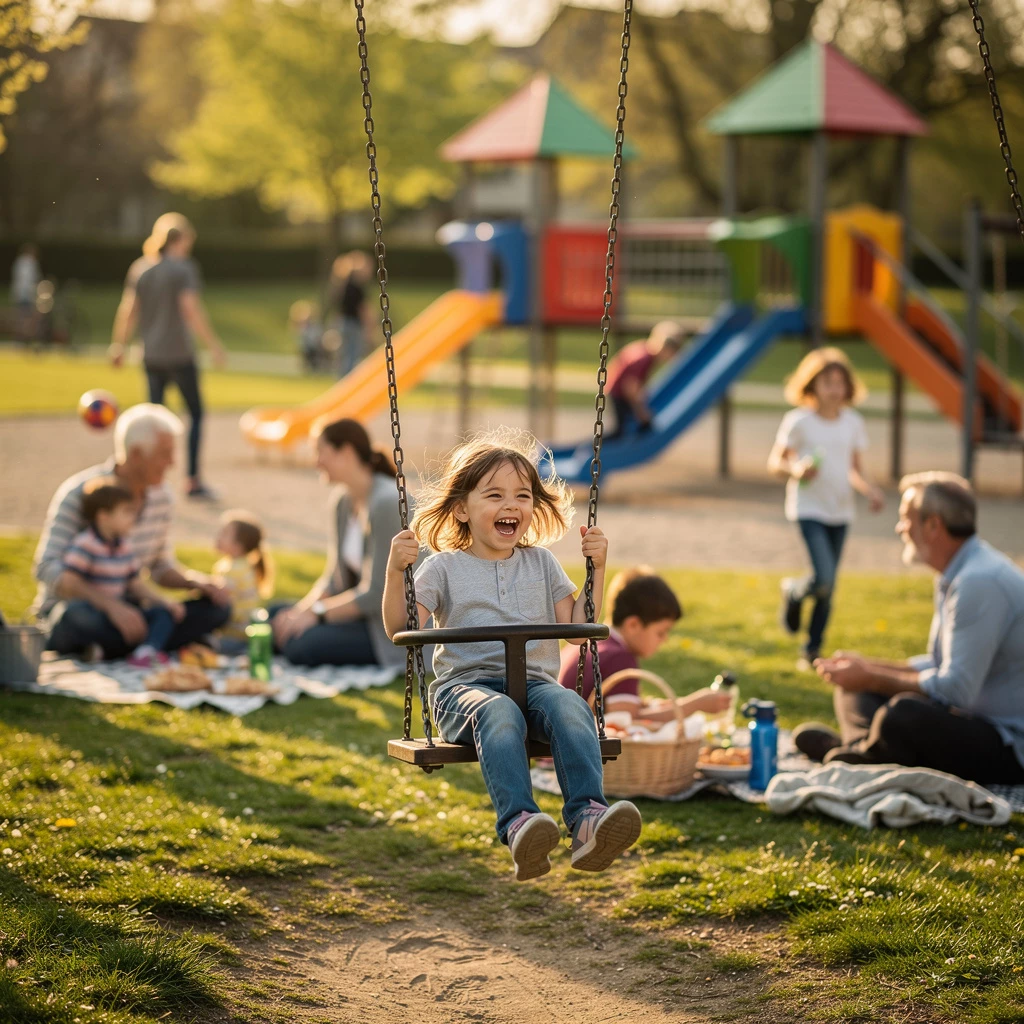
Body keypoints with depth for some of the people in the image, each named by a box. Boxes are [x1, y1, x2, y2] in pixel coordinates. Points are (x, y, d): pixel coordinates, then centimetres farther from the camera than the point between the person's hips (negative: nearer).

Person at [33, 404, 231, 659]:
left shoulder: (161, 497, 4)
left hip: (126, 611, 7)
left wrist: (195, 580, -8)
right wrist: (112, 605, -38)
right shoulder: (79, 493, -15)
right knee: (78, 615, -42)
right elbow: (46, 568, -25)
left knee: (217, 607, -13)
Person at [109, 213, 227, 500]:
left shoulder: (140, 269, 6)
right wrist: (213, 345, -15)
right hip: (179, 354, -5)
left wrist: (119, 345, 11)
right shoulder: (183, 268, -10)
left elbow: (128, 310, 4)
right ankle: (193, 481, 6)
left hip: (151, 355, 5)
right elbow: (191, 310, -18)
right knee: (196, 414, 8)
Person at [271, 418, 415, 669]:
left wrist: (316, 613, -19)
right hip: (367, 613, 9)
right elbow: (335, 578, 12)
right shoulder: (342, 502, 8)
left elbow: (379, 594, -22)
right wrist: (301, 609, -7)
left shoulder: (387, 503, -20)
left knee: (300, 644, -24)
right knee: (274, 618, -1)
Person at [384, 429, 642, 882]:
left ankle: (587, 819, -48)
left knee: (570, 707, -32)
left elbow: (577, 628, 16)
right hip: (464, 686, -3)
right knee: (498, 712, -39)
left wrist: (597, 569, 10)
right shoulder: (444, 568, 9)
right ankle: (518, 824, -55)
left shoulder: (541, 563, 19)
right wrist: (396, 571, -11)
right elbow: (400, 630, 1)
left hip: (534, 682, 3)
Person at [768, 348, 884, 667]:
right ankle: (793, 593, 17)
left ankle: (812, 650, 22)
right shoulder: (798, 422, -8)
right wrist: (794, 470, -24)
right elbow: (775, 462, -3)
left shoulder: (853, 423, 5)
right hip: (808, 509, -5)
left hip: (841, 511, 5)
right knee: (823, 580, -18)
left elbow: (855, 470, 13)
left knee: (828, 586, 7)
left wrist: (870, 490, -6)